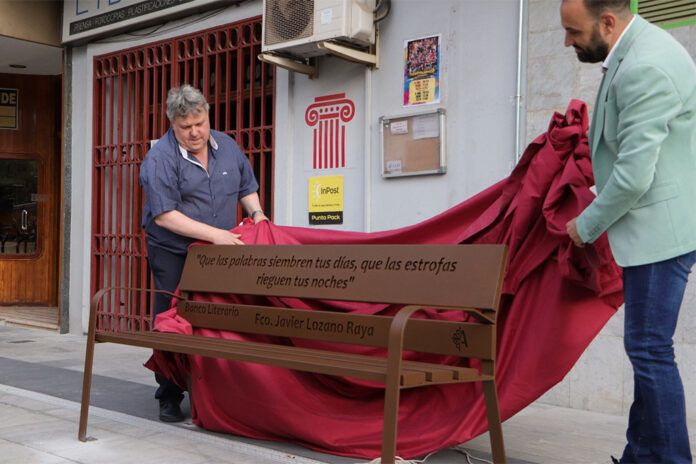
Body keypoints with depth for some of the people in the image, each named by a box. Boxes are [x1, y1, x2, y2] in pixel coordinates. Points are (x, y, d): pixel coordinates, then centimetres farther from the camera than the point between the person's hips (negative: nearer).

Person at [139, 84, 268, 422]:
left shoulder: (227, 146, 5)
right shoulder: (159, 159, -13)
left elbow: (247, 188, 19)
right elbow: (164, 216, -20)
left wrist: (256, 213, -2)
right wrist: (214, 234, -25)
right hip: (173, 255, -4)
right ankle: (169, 398, 14)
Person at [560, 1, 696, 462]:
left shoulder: (644, 68, -22)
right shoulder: (636, 47, 10)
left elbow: (634, 177, -23)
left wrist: (586, 226, -9)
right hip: (656, 223, 11)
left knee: (649, 349, -4)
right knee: (647, 347, 14)